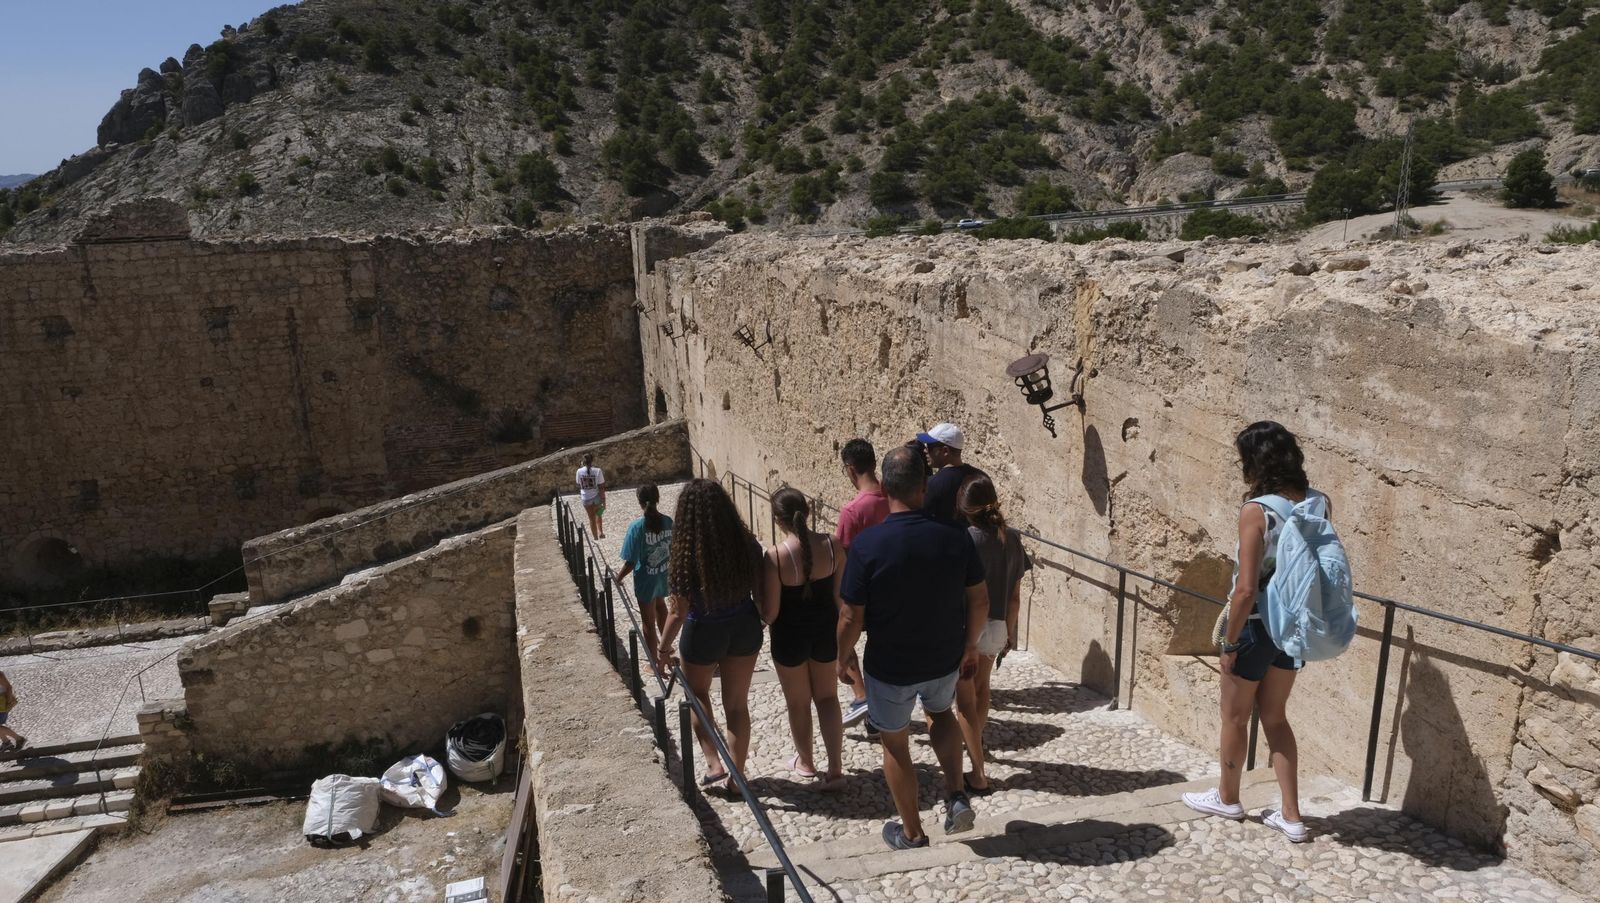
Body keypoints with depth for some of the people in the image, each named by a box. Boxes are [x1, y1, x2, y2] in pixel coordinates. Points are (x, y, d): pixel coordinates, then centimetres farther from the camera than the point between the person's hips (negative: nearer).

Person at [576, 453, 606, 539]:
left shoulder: (579, 471, -9)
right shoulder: (597, 471, -15)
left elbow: (579, 486, 1)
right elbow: (601, 487, -13)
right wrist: (603, 500, -7)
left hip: (586, 498, 1)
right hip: (596, 497, -1)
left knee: (592, 519, 14)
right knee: (598, 514, 25)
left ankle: (596, 538, 20)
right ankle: (600, 532, 8)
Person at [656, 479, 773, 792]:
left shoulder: (685, 558, -25)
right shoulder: (748, 546, -16)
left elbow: (678, 613, -17)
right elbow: (763, 597, -6)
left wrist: (663, 647, -1)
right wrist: (765, 623, 14)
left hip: (704, 634, -3)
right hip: (744, 629, 3)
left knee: (698, 694, 27)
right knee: (737, 704, 19)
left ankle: (714, 764, 22)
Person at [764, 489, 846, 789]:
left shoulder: (775, 556, -23)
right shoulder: (830, 544, -12)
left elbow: (771, 609, -17)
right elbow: (840, 593, -2)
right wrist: (837, 629, 14)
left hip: (790, 635, -3)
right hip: (825, 629, 3)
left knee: (798, 702, 19)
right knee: (827, 697, 20)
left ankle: (806, 762, 39)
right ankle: (835, 768, 13)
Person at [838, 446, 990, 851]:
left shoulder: (867, 543, -22)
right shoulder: (955, 537, -13)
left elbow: (851, 618, -16)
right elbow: (979, 600, -4)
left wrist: (843, 655, 3)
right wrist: (970, 644, 14)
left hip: (890, 666, -3)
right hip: (945, 660, 3)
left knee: (895, 744, 20)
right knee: (941, 712, 34)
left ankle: (912, 833, 33)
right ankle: (957, 796, 21)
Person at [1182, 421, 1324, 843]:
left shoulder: (1255, 512, -23)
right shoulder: (1318, 502, -5)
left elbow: (1246, 589, -24)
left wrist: (1230, 642, -14)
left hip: (1256, 626, -6)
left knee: (1235, 716, 16)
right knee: (1275, 716, 21)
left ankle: (1227, 797, 36)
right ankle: (1291, 816, 23)